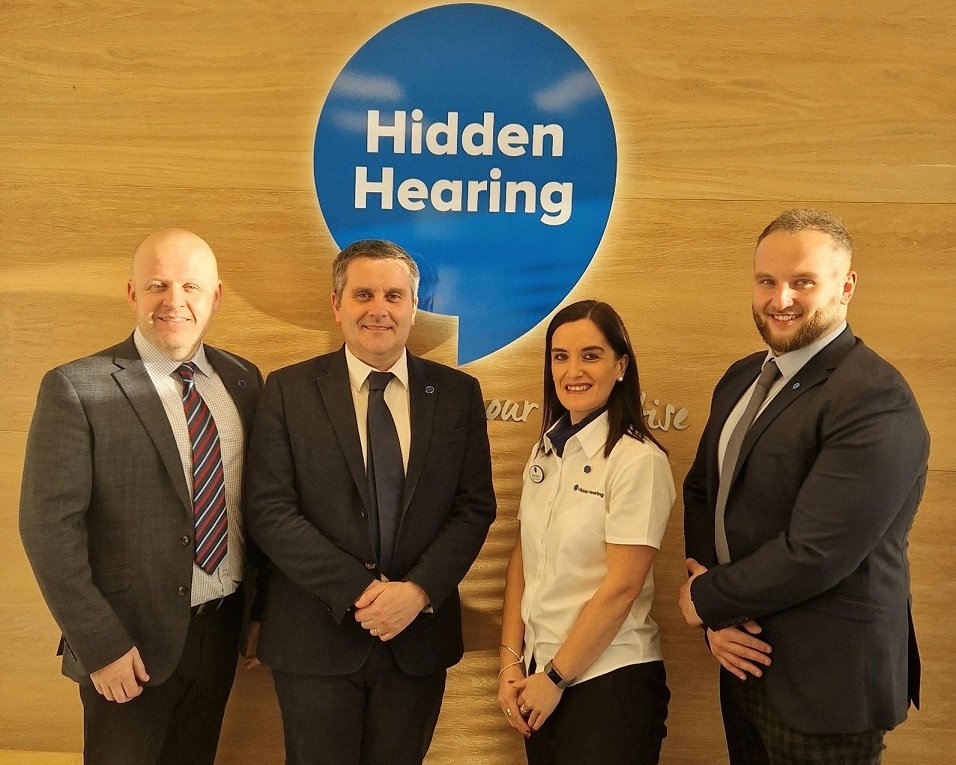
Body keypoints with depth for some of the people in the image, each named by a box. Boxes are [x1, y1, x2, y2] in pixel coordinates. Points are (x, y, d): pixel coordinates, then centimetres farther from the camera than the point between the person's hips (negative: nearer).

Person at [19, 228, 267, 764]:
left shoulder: (243, 380, 2)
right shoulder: (77, 389, -12)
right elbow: (49, 526, -14)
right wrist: (100, 644, -15)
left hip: (222, 628, 5)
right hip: (132, 640, -4)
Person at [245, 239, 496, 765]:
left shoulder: (457, 394, 3)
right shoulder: (289, 390, -3)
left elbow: (475, 508, 1)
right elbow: (270, 511, -9)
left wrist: (418, 591, -13)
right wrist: (357, 592, -15)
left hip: (418, 638, 2)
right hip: (316, 640, -1)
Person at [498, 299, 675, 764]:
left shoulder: (638, 461, -16)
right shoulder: (546, 450, 5)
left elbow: (621, 586, -17)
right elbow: (522, 558, 7)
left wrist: (555, 678, -10)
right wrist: (511, 660, 0)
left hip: (609, 680, -6)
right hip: (539, 678, 6)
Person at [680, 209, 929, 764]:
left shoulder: (876, 401, -21)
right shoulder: (742, 379, 6)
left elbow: (813, 553, -26)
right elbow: (701, 492, 8)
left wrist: (706, 599, -11)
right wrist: (719, 617, -6)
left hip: (824, 683, -7)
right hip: (747, 663, 7)